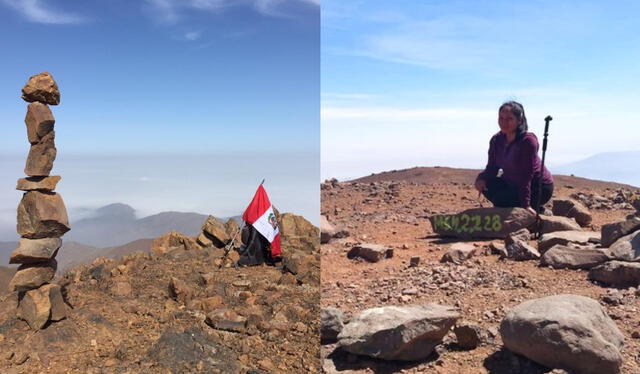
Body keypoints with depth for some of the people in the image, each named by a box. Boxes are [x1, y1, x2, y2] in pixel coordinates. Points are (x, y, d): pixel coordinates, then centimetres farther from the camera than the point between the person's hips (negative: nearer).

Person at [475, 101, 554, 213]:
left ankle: (537, 210, 1)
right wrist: (482, 178, -26)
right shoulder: (497, 140, -6)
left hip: (539, 188, -7)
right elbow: (492, 167, -3)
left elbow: (526, 175, -27)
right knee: (487, 185, -11)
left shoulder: (528, 141, -25)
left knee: (500, 199, -21)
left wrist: (526, 204, -27)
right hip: (515, 184, 7)